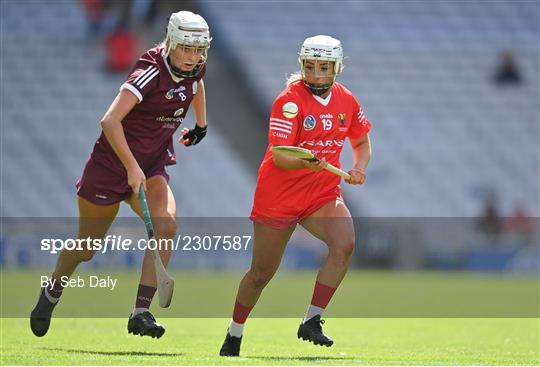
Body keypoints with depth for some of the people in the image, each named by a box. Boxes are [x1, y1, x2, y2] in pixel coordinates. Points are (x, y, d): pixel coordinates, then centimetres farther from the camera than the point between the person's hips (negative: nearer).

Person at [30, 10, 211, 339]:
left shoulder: (195, 69, -2)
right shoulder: (151, 73, -24)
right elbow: (110, 121, -30)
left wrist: (201, 124, 33)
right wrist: (131, 167, -31)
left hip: (152, 166, 6)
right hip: (112, 164, -6)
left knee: (166, 225, -23)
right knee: (86, 248, 8)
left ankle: (141, 313, -23)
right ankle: (52, 291, 39)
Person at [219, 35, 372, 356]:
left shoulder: (346, 100, 1)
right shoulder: (290, 100, -15)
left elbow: (362, 142, 18)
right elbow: (279, 156, -23)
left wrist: (360, 167, -3)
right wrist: (308, 163, -43)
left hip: (324, 192, 4)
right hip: (279, 195, -4)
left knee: (345, 244, -25)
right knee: (262, 273, 5)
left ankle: (312, 322, -16)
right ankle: (234, 335, 29)